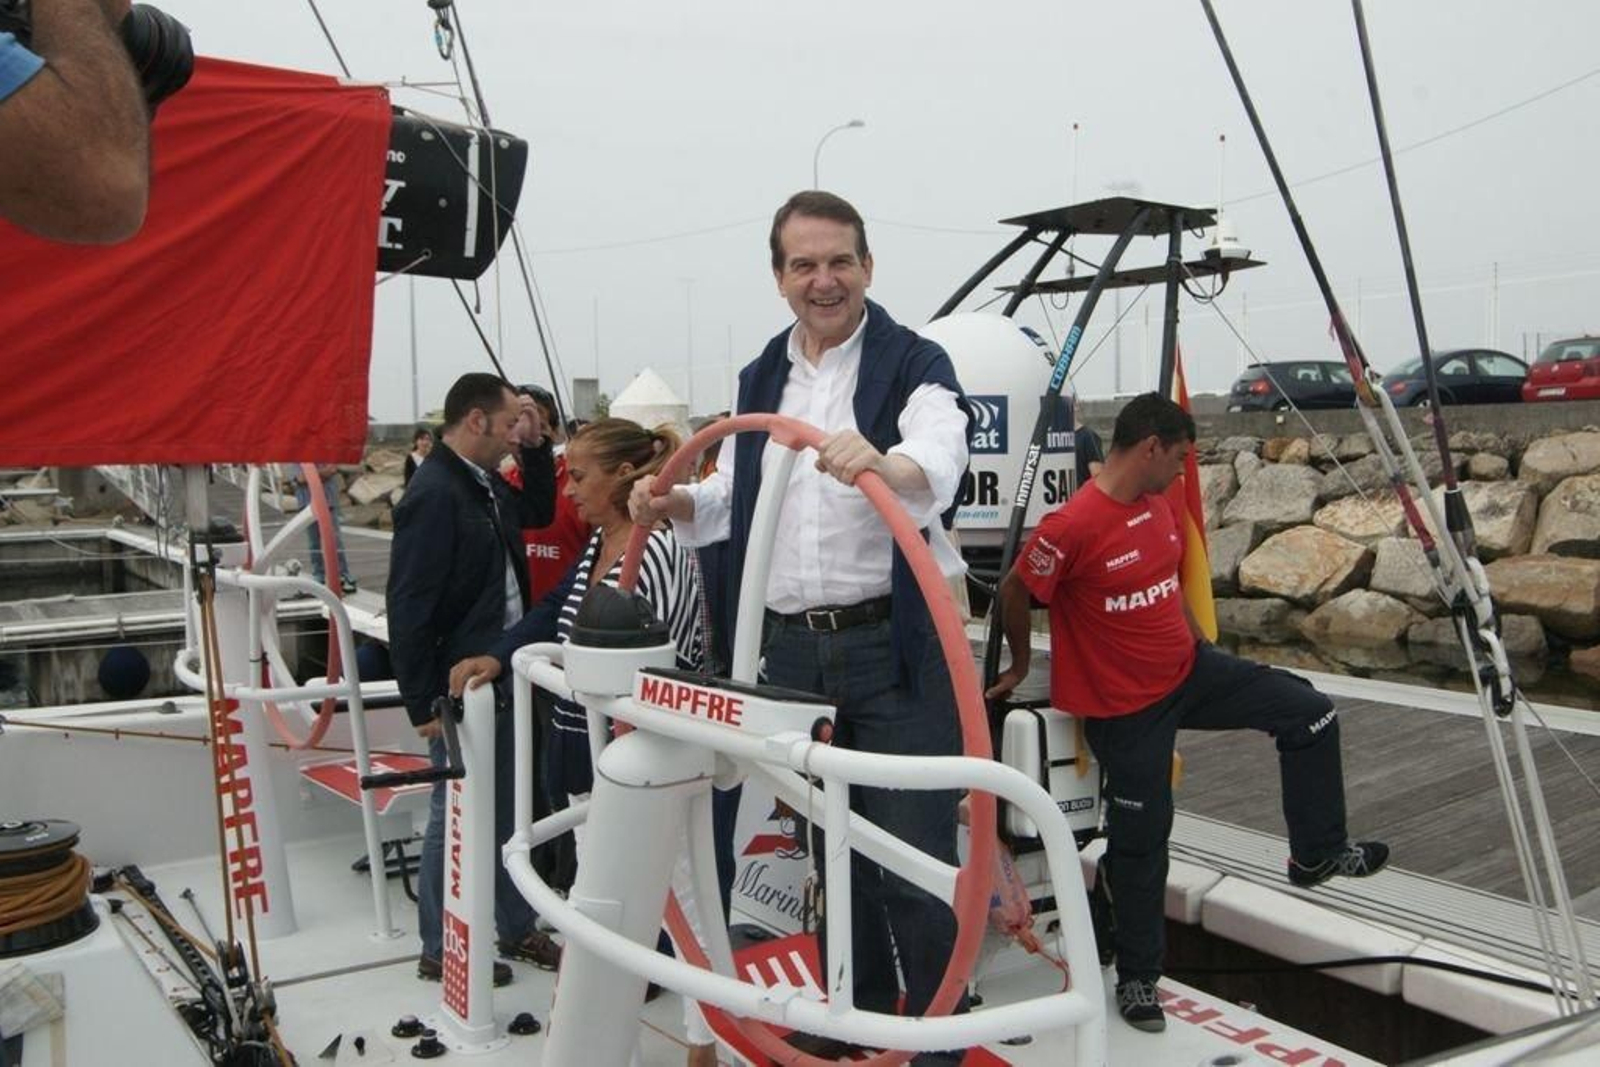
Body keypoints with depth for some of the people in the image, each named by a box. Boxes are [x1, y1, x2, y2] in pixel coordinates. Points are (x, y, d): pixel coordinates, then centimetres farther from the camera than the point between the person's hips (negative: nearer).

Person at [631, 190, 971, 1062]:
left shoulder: (914, 364, -6)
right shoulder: (761, 379, 13)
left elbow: (936, 466, -27)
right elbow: (733, 499, 21)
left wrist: (881, 462, -49)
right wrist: (674, 504, 1)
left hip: (895, 646, -6)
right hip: (791, 648, 6)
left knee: (913, 857, -3)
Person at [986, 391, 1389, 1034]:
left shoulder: (1160, 506, 1)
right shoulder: (1073, 527, -25)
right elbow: (1014, 593, -14)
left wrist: (1200, 646, 17)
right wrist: (1021, 666, 1)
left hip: (1189, 670, 7)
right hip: (1127, 706, -7)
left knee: (1309, 714, 5)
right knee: (1140, 839, 5)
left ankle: (1317, 854, 24)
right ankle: (1136, 977, 24)